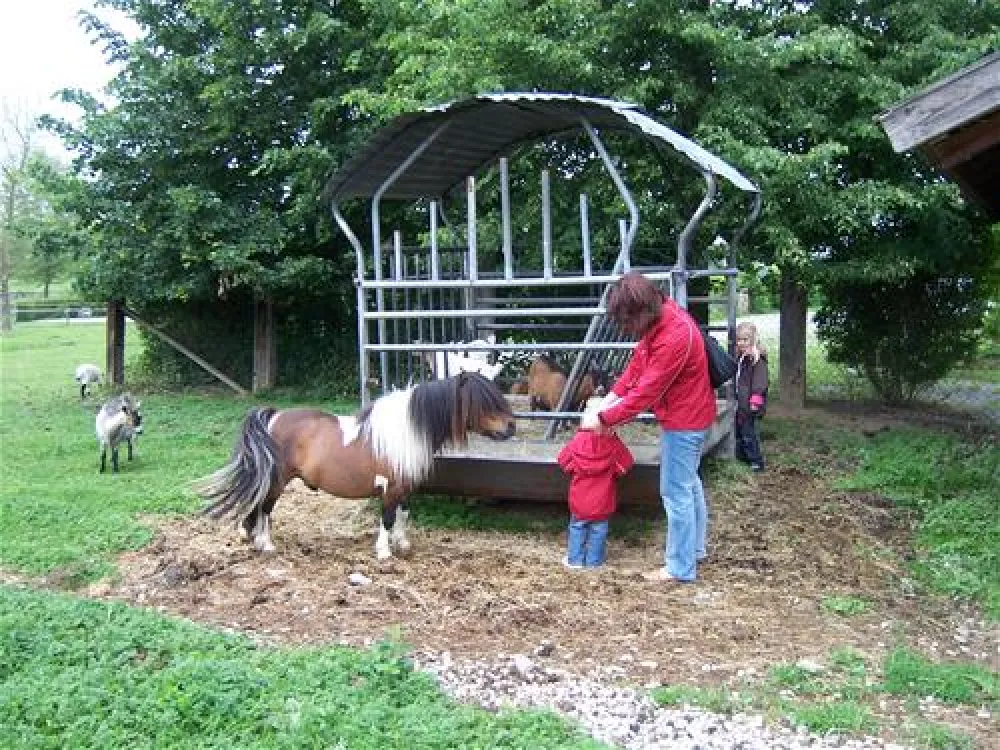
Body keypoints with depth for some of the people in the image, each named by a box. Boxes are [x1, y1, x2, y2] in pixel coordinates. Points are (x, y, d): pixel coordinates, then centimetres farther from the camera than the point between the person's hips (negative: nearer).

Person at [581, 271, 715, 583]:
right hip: (690, 414, 10)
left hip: (682, 421, -10)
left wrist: (603, 419, -19)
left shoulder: (673, 338, -33)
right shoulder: (661, 315, -4)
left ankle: (681, 568, 12)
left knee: (676, 492, 0)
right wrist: (613, 395, -4)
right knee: (689, 483, 21)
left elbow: (645, 393, -28)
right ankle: (695, 548, 38)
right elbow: (639, 360, 6)